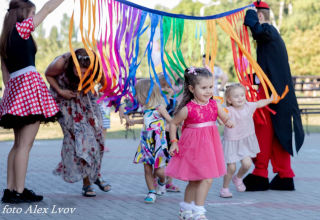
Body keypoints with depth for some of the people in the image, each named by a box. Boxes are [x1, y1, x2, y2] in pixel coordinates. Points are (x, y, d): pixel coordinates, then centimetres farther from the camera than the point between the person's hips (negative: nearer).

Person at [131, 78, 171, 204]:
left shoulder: (159, 107, -14)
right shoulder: (146, 108, 7)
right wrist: (135, 121, 38)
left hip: (158, 143, -6)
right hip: (146, 143, 6)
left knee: (159, 171, -3)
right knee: (147, 169, 2)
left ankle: (162, 182, 29)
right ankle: (151, 192, 10)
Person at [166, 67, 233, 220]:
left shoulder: (214, 105, -1)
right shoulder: (187, 109, -14)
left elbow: (226, 118, 3)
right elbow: (173, 123, -3)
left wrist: (229, 122, -20)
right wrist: (174, 142, -9)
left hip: (209, 145, 5)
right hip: (193, 147, -5)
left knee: (195, 180, 16)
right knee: (207, 178, -11)